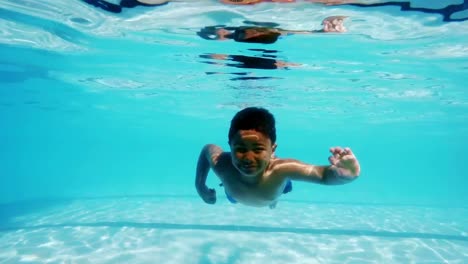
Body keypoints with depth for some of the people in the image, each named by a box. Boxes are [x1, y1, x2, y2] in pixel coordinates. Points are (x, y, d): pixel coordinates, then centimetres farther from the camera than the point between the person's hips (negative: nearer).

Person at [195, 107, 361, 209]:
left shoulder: (280, 169, -52)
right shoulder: (221, 163, -46)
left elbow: (324, 175, -54)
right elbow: (207, 149, -24)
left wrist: (344, 174, -77)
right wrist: (200, 186, -20)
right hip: (235, 195, 1)